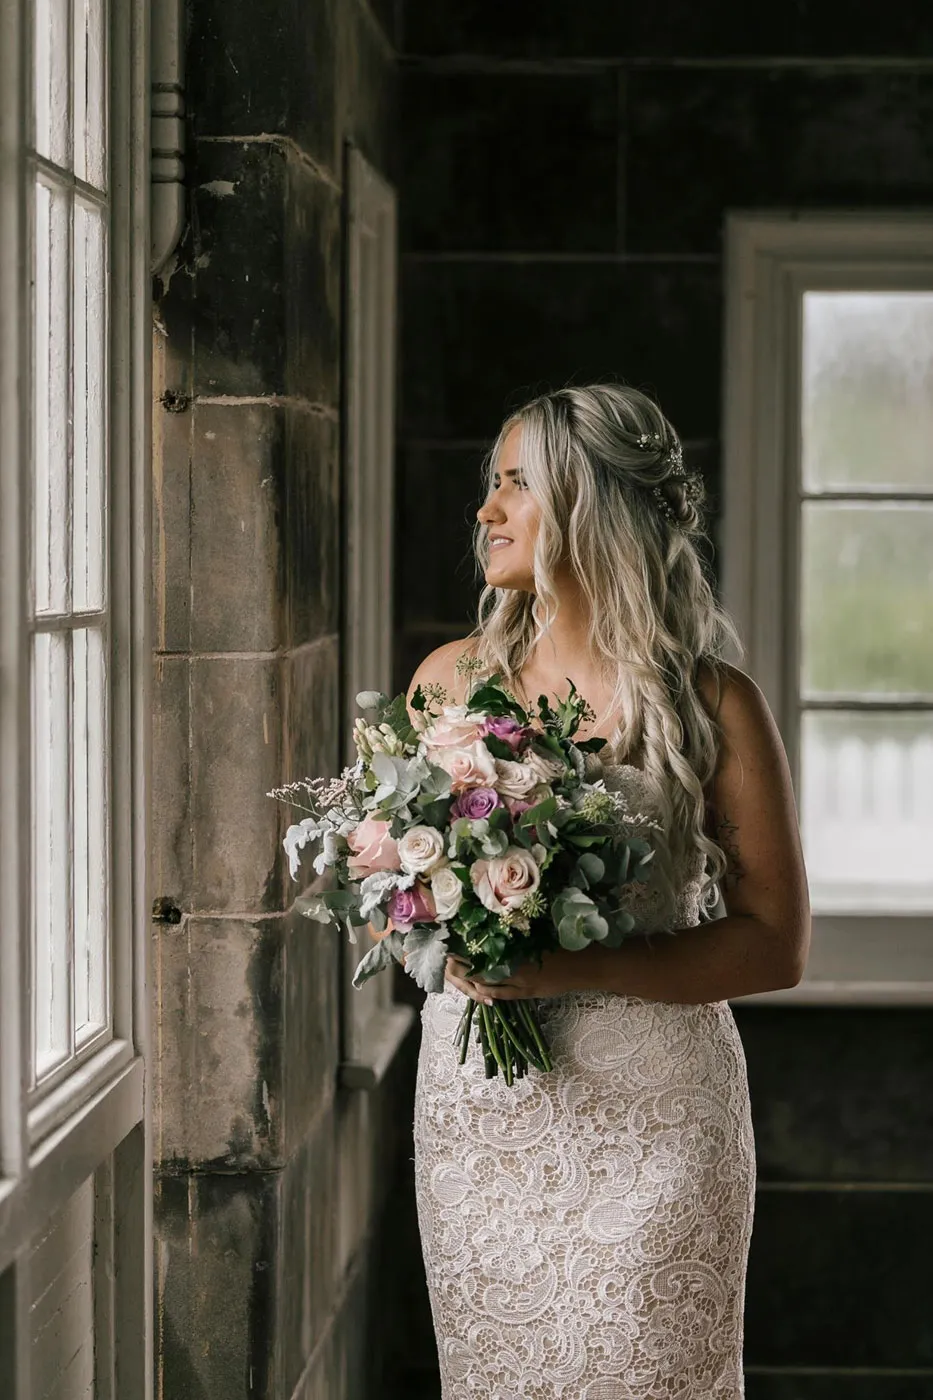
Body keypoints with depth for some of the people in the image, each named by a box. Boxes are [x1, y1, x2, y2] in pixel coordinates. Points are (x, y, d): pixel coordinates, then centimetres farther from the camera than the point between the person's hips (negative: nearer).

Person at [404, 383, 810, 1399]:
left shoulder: (711, 704, -7)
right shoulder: (451, 676, 5)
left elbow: (776, 944, -8)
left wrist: (575, 969, -20)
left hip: (643, 1115, -3)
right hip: (472, 1106, 4)